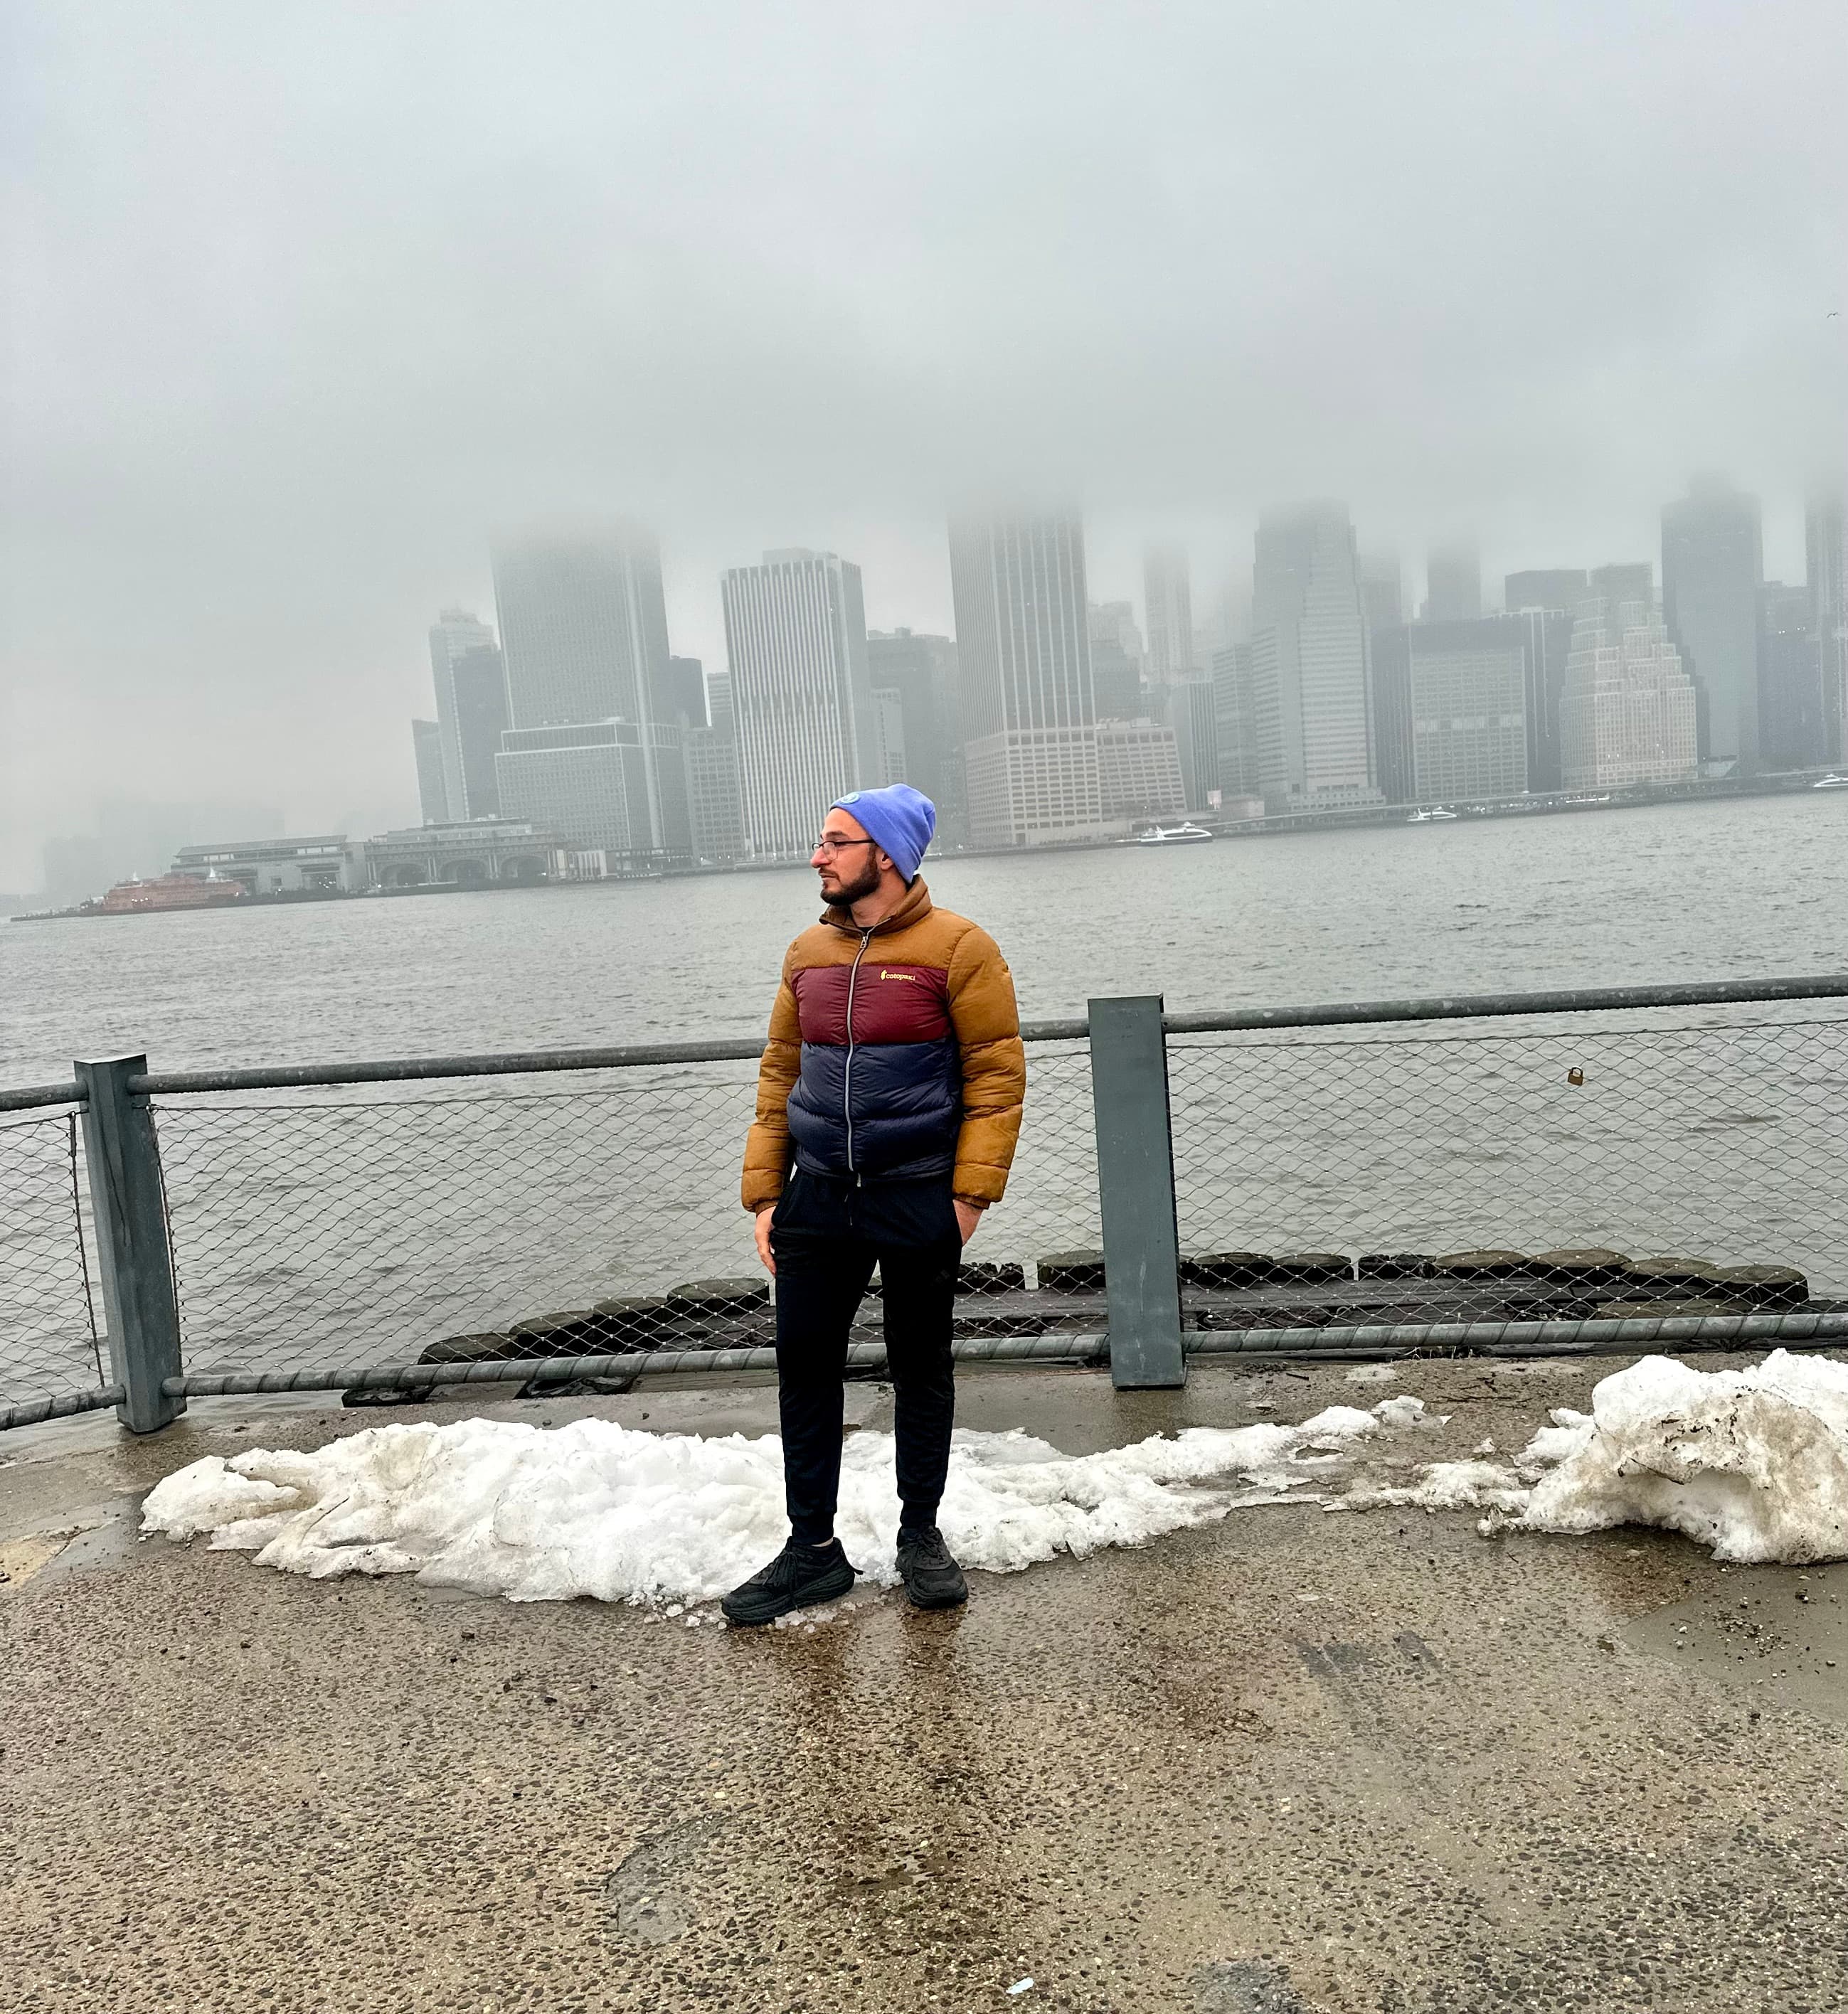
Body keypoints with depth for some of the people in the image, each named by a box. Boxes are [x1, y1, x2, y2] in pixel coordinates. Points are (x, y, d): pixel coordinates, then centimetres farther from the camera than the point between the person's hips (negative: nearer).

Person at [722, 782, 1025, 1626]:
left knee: (920, 1368, 10)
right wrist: (764, 1193, 5)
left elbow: (997, 1074, -8)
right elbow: (779, 1074, 10)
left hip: (919, 1200, -4)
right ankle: (813, 1547, 21)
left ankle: (920, 1534, 28)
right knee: (804, 1365, 7)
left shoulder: (957, 948, -8)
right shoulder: (807, 953, 7)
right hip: (818, 1199, 5)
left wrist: (970, 1191, -14)